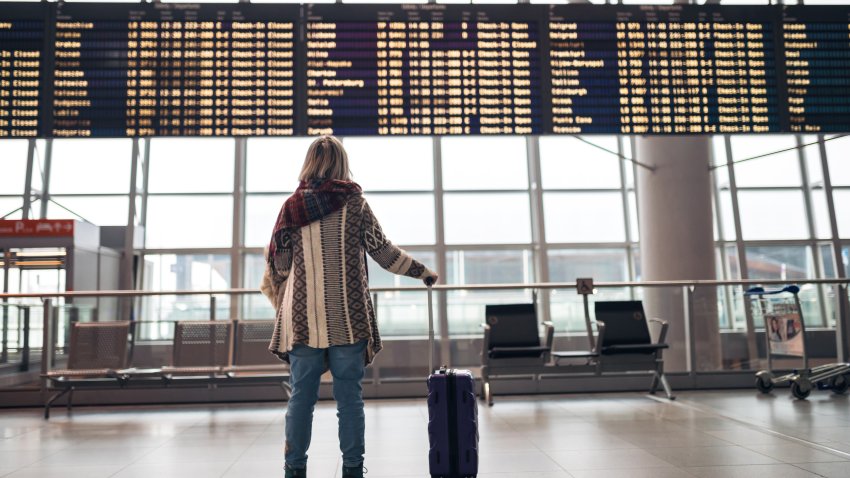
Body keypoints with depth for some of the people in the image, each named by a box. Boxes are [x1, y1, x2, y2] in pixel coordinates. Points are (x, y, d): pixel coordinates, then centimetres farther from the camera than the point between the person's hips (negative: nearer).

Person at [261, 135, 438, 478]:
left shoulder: (292, 206, 3)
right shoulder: (354, 203, 0)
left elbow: (280, 264, 6)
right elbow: (384, 252, 3)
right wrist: (421, 271, 17)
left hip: (303, 317, 1)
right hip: (347, 317, -1)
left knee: (301, 395, 8)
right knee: (349, 396, 5)